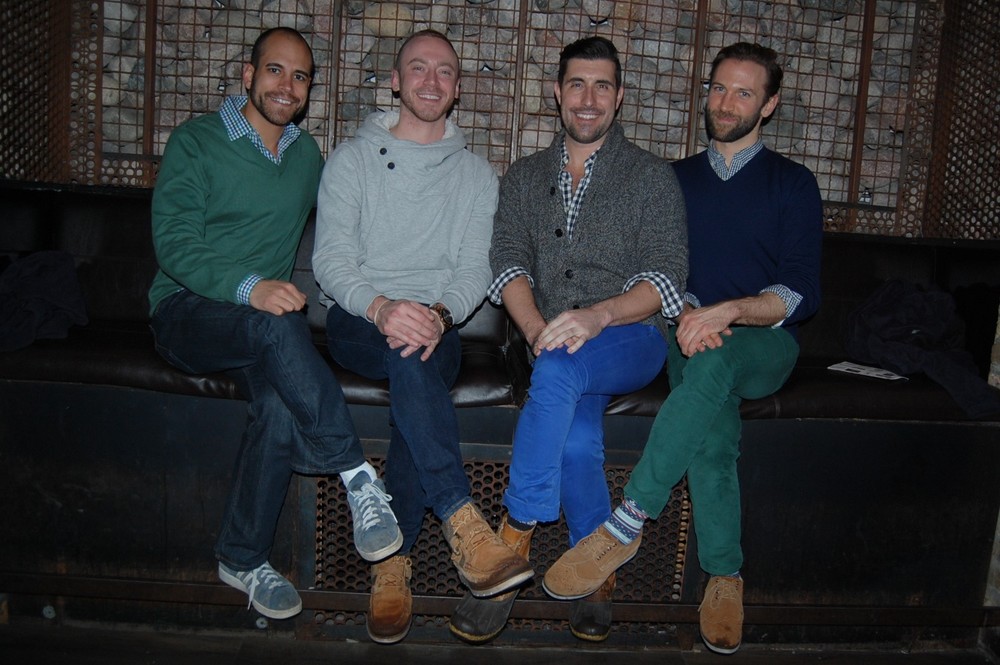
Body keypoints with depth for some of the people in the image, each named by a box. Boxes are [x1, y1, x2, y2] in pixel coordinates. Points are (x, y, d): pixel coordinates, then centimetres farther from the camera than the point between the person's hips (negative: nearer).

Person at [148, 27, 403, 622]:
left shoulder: (307, 154, 15)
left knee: (281, 404, -29)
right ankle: (357, 474, -30)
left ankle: (244, 559, -10)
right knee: (278, 324, -37)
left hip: (263, 324, 4)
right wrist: (249, 287, -29)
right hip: (188, 310, -3)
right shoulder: (196, 141, -1)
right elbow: (174, 243, -12)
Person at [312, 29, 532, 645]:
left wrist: (439, 314, -21)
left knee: (418, 373, -34)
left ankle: (394, 560, -24)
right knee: (409, 354, -36)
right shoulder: (353, 159, 10)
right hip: (357, 321, -1)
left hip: (437, 324, 1)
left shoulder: (477, 174, 14)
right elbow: (331, 258, -3)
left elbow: (476, 270, 3)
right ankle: (462, 522, -38)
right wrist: (381, 307, -25)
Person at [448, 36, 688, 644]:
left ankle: (513, 543, -25)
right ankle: (599, 579, -10)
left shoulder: (652, 176, 6)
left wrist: (598, 316, -25)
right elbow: (509, 263, 3)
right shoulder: (525, 177, 17)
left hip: (632, 339, -2)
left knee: (559, 370, -35)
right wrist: (537, 328, -18)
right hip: (556, 346, 3)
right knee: (578, 436, -29)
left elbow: (666, 280, -5)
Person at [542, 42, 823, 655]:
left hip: (764, 343, -1)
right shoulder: (676, 179, 18)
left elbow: (801, 294, -1)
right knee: (713, 433, -33)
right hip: (691, 336, 1)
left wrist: (727, 311, -20)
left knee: (711, 364, -38)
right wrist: (686, 311, -12)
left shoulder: (793, 184, 10)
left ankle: (626, 525, -36)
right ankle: (725, 580, -20)